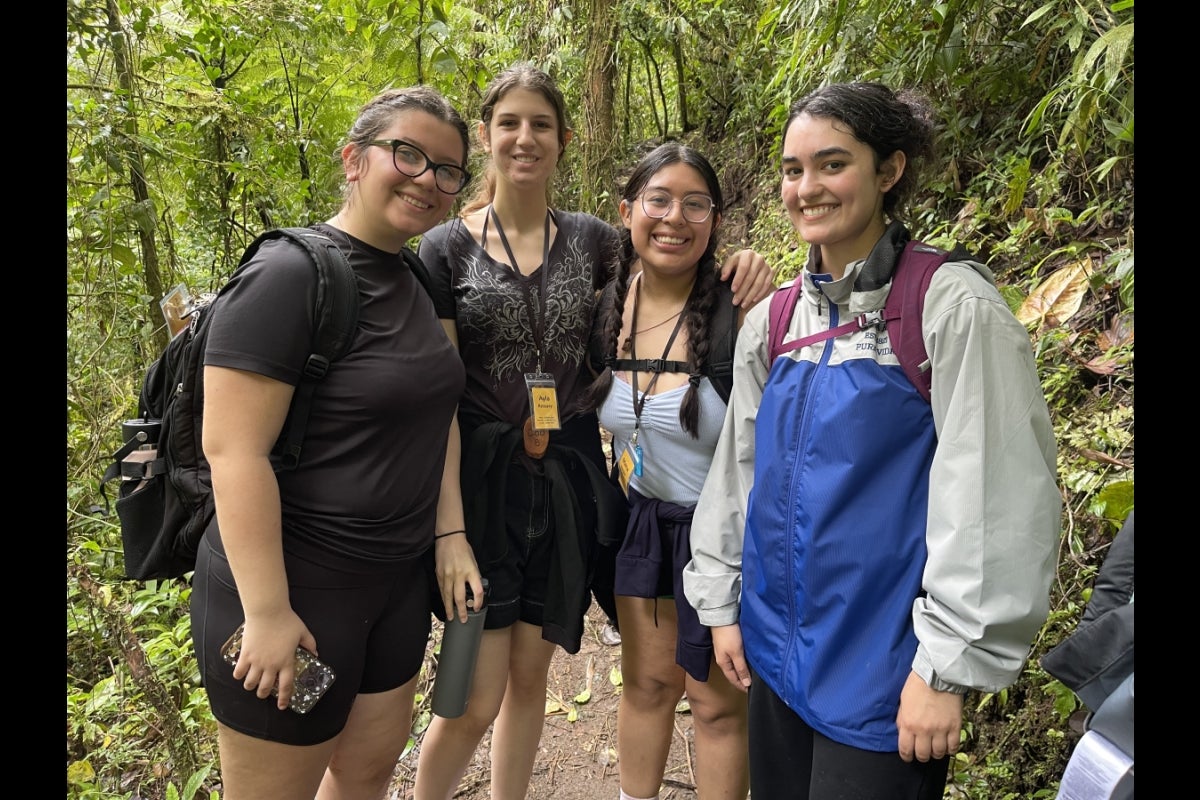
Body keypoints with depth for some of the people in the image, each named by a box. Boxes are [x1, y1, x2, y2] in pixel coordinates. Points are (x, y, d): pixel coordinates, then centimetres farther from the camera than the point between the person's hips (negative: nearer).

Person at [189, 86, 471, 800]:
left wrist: (449, 534, 8)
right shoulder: (289, 276, -18)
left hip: (399, 581, 8)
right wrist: (267, 614, -22)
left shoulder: (419, 277, 6)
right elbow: (234, 451, -22)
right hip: (298, 589, -7)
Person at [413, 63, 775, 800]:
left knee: (530, 675, 15)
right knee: (478, 697, 1)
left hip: (568, 481, 3)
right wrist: (450, 531, -14)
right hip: (482, 478, -3)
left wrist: (745, 268, -10)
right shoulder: (446, 249, -5)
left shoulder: (590, 240, 3)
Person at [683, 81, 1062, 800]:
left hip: (883, 670, -5)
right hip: (777, 647, 6)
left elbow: (999, 498, -16)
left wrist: (949, 667, -15)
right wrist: (722, 602, 11)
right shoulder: (772, 321, 4)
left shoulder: (953, 305, -13)